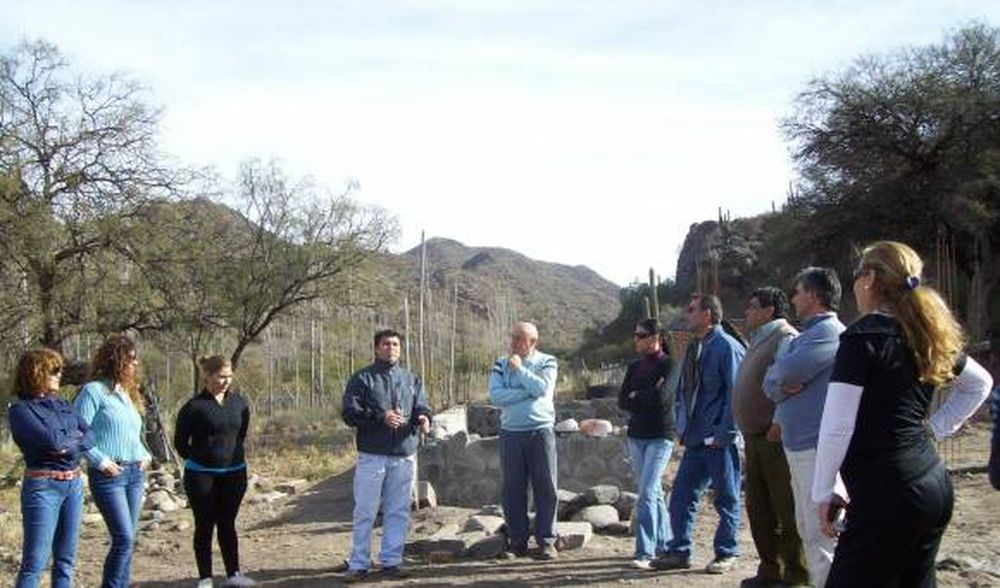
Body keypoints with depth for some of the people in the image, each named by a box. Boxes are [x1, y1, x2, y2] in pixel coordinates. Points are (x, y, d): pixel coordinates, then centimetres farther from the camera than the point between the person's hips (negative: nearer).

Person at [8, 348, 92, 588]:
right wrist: (75, 436, -1)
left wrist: (69, 444, -12)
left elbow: (90, 436, 5)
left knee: (65, 559, 10)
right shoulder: (20, 409, -7)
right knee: (35, 562, -5)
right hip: (43, 487, -6)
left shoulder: (62, 404, 12)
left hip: (74, 484, 7)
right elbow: (52, 441, -19)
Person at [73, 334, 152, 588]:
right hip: (109, 475, -8)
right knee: (124, 538, -13)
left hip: (135, 472, 8)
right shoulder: (94, 390, -9)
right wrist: (101, 461, -16)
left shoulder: (128, 392, 16)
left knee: (127, 539, 9)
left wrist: (145, 455, 10)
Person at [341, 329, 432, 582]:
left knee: (399, 512, 8)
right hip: (372, 456, -4)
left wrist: (423, 419, -14)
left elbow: (422, 407, 10)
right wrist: (380, 417, -19)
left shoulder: (412, 379, 15)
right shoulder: (362, 378, 2)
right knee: (365, 513, 1)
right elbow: (349, 412, -6)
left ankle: (391, 561, 19)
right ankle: (358, 564, 9)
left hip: (405, 456, 4)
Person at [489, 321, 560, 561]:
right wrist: (529, 392, -11)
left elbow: (543, 389, -15)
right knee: (513, 490, 4)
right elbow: (495, 396, -7)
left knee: (546, 488, 0)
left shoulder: (547, 362, 4)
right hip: (510, 433, 2)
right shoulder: (501, 364, 8)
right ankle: (517, 541, 13)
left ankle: (546, 541, 8)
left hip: (541, 431, -2)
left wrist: (519, 369, -8)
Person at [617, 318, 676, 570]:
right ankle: (663, 544, 23)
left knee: (647, 493, -14)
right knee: (653, 492, 13)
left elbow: (662, 396, -20)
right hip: (636, 435, 7)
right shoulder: (634, 367, 12)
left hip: (660, 437, -7)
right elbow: (622, 401, 6)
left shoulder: (668, 364, -7)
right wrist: (648, 399, -8)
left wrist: (636, 397, -5)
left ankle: (645, 552, -15)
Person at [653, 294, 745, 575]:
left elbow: (735, 393, -16)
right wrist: (683, 428, 12)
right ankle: (679, 551, 17)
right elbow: (683, 391, 21)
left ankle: (726, 554, 17)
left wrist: (724, 434, -17)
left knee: (726, 498, 6)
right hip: (696, 439, 8)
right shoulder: (694, 348, 14)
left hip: (720, 439, -8)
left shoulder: (727, 347, -12)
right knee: (681, 497, 8)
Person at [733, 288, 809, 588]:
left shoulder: (784, 337, -11)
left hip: (775, 437, -10)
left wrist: (779, 423, -24)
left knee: (786, 508, -3)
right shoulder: (758, 341, 20)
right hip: (755, 438, 10)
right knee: (758, 507, 13)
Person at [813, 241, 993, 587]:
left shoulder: (865, 335, -12)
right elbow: (980, 384, 28)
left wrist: (823, 492, -5)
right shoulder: (926, 334, 11)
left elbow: (836, 427, -15)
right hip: (934, 486, 9)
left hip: (888, 495, -9)